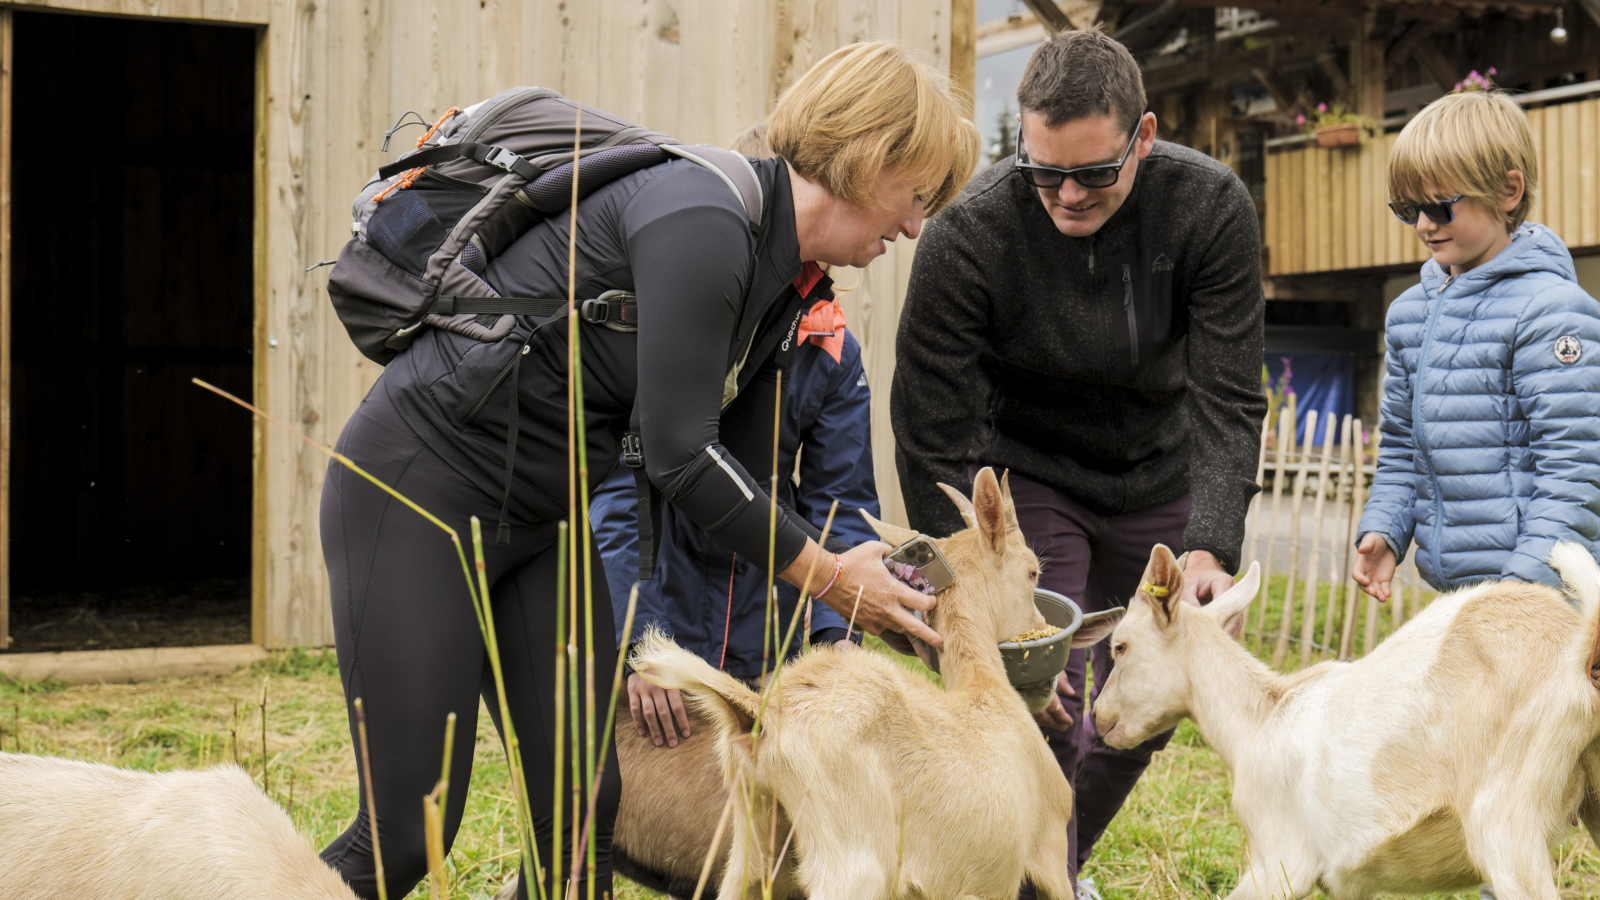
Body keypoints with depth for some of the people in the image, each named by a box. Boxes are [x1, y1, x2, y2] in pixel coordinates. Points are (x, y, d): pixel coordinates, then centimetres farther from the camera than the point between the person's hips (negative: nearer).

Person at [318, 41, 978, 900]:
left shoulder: (786, 285, 6)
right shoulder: (702, 223, -23)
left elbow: (741, 478, 12)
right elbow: (678, 455, -23)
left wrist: (876, 576, 9)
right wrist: (827, 575, -13)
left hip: (543, 520, 9)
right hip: (419, 491, -9)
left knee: (584, 810, 4)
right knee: (409, 829, -5)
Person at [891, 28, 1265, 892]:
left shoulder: (1210, 206, -22)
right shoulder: (967, 234, -29)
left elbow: (1227, 400, -21)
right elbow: (935, 441, -25)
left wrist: (1210, 545, -35)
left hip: (1157, 477, 3)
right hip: (1026, 475, -3)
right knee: (1042, 708, -15)